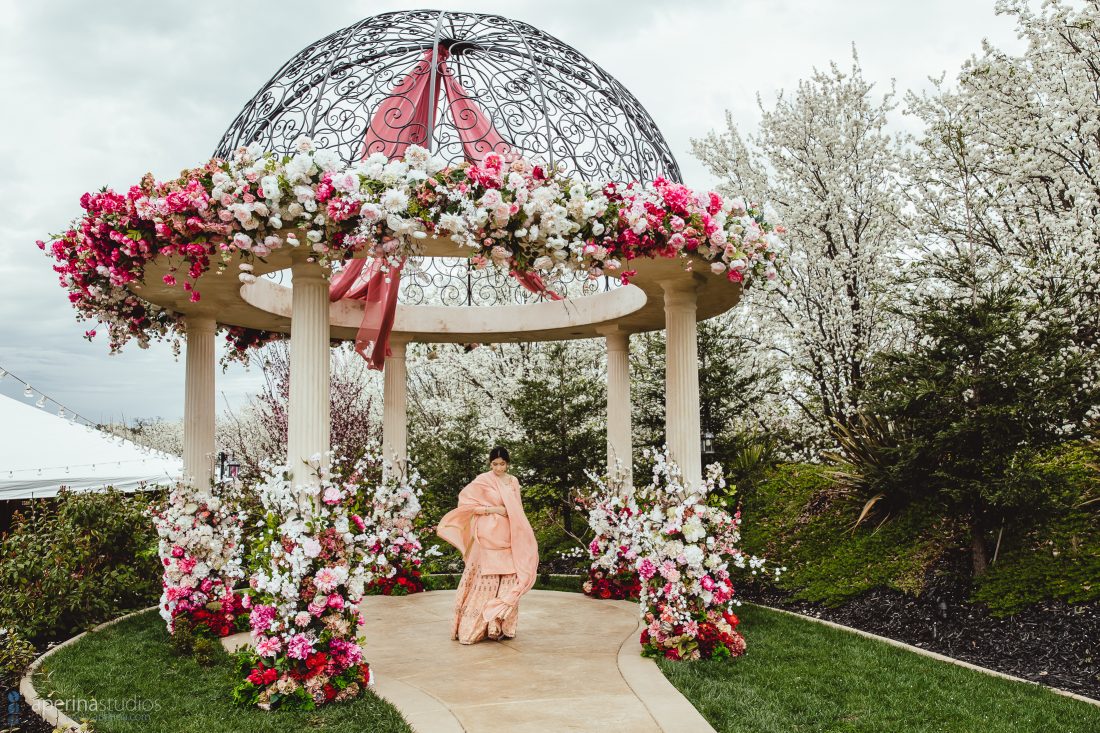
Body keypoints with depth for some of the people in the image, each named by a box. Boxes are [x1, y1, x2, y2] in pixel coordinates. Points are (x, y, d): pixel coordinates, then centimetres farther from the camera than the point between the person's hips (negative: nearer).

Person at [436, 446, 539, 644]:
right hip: (488, 536, -5)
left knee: (508, 579, 3)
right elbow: (465, 499, -10)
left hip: (507, 537, 5)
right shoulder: (483, 480, -5)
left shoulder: (513, 482, 12)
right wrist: (491, 509, -13)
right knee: (486, 578, -5)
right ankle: (474, 626, 2)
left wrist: (521, 537, 13)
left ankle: (502, 626, 12)